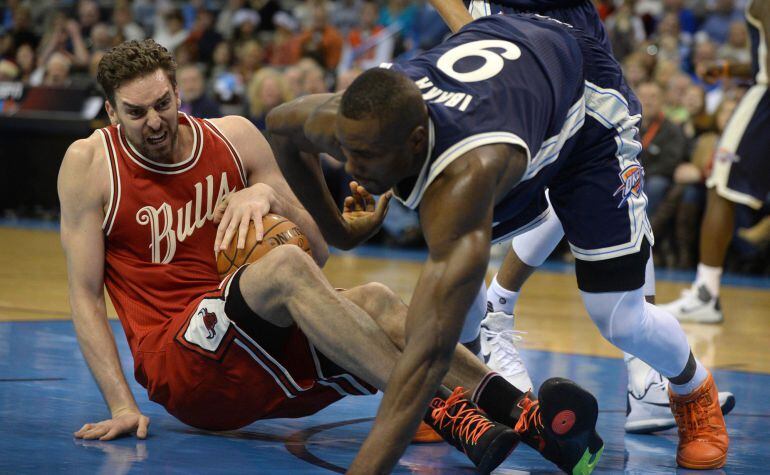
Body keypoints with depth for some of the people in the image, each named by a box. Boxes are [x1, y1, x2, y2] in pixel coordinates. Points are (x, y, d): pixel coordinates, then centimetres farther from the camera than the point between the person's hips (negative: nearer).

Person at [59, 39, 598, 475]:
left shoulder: (235, 138, 9)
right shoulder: (90, 163, -1)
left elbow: (319, 251, 12)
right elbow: (85, 294, -3)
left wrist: (266, 195, -8)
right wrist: (123, 406, -12)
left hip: (264, 354, 5)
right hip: (177, 365, -4)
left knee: (376, 300, -24)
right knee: (285, 265, -31)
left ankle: (523, 411, -44)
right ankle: (442, 412, -46)